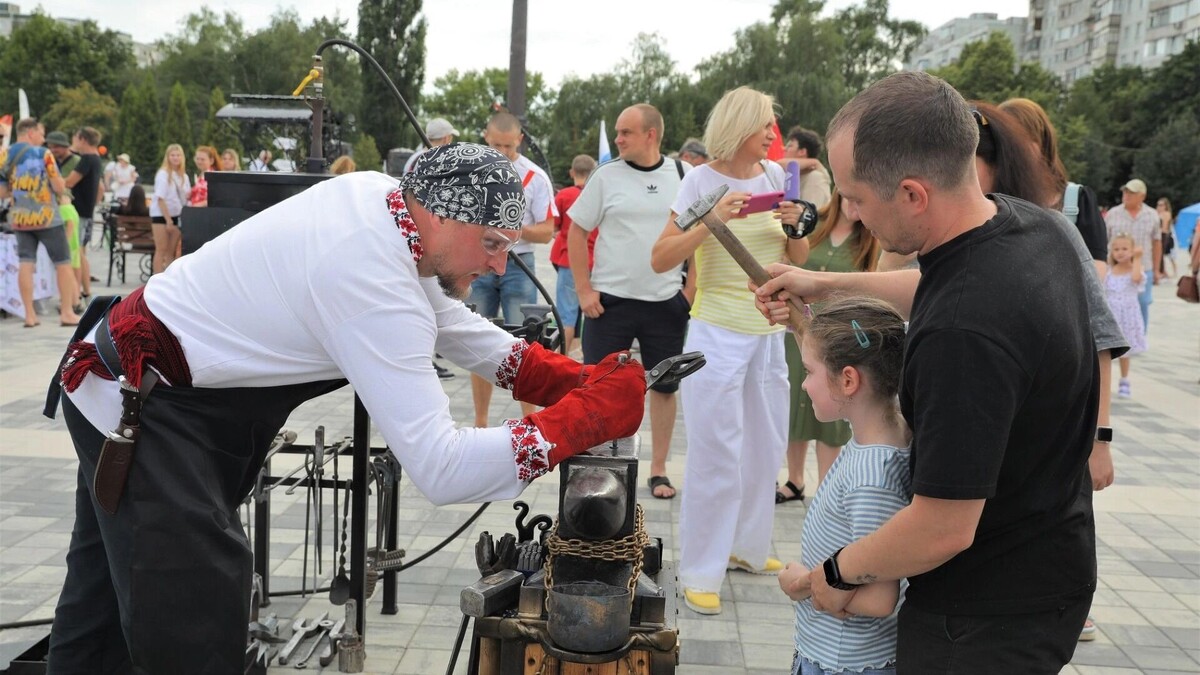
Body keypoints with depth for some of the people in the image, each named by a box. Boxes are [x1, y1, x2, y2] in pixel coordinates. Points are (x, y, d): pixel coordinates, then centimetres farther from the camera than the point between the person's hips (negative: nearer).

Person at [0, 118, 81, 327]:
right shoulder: (43, 154, -9)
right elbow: (60, 188, -11)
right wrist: (56, 179, 8)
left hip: (19, 218, 5)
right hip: (46, 217, -5)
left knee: (25, 264, 4)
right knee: (63, 263, 5)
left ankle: (30, 314, 1)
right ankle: (67, 312, 6)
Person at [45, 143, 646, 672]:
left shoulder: (376, 193, -6)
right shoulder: (373, 282, -32)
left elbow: (456, 327, 7)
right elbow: (440, 468, -36)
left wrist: (572, 379, -4)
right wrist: (592, 413, -30)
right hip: (144, 407, -10)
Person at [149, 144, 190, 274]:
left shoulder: (183, 176, 10)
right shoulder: (163, 174, -8)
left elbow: (186, 196, 10)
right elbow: (160, 198, -13)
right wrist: (168, 219, -17)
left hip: (176, 215, 6)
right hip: (161, 215, -6)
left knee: (171, 252, 7)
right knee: (161, 250, -6)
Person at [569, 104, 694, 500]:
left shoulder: (684, 176, 2)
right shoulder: (607, 176, -1)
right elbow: (576, 232, 1)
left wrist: (693, 287, 0)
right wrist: (584, 290, -5)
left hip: (667, 302, 1)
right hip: (609, 300, -1)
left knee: (665, 386, 9)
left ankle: (658, 470, 23)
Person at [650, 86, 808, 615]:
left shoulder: (775, 175, 5)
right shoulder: (702, 181, -9)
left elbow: (798, 257, 11)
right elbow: (660, 260, -15)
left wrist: (793, 223, -9)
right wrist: (712, 220, -26)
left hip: (769, 332, 6)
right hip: (718, 333, -6)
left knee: (766, 447, 15)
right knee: (716, 454, -3)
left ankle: (747, 548, 33)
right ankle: (700, 574, 9)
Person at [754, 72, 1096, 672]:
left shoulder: (962, 334, -37)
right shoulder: (1032, 224, -7)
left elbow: (944, 531, -29)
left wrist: (839, 573, -12)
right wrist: (827, 284, 18)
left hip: (990, 619, -9)